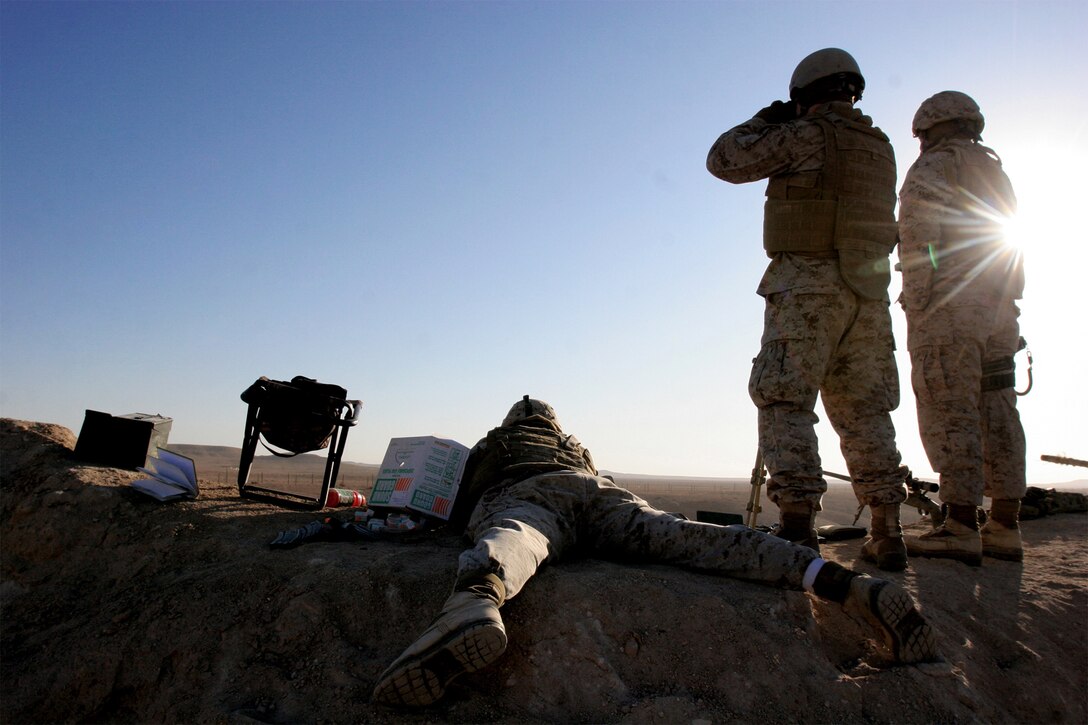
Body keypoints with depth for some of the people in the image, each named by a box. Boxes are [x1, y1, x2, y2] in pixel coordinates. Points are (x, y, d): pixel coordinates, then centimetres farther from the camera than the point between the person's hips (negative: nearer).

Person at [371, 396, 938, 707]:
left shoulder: (487, 445, 40)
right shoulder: (573, 444, 47)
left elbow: (459, 506, 45)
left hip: (520, 496, -2)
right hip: (596, 489, 3)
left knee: (508, 540, -34)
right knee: (685, 536, -17)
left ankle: (475, 601, -72)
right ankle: (843, 581, -36)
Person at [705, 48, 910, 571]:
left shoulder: (806, 136, -3)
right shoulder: (879, 148, 19)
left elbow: (724, 161, 1)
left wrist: (763, 122, 19)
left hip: (807, 284, -7)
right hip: (867, 291, 7)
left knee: (785, 404, -7)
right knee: (864, 411, 10)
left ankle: (797, 532, -14)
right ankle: (887, 533, 12)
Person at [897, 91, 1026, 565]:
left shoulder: (931, 168, 1)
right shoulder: (995, 175, 24)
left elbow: (919, 239, -12)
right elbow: (1007, 253, 21)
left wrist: (916, 305, -15)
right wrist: (1000, 311, 21)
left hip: (947, 304, -8)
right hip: (998, 311, 8)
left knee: (948, 414, -11)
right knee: (996, 417, 5)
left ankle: (961, 528, -15)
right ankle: (1004, 529, 6)